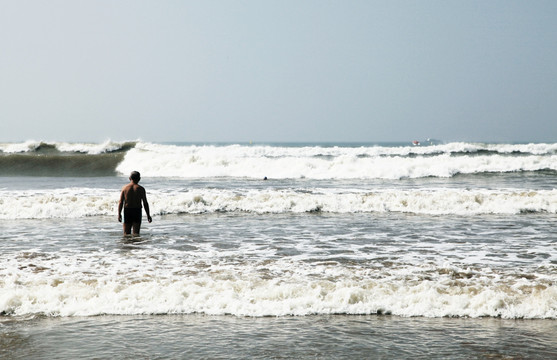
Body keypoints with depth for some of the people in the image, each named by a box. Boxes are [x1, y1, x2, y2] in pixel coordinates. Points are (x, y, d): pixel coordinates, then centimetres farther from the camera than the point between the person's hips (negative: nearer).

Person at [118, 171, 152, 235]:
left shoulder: (125, 188, 1)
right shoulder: (141, 189, -2)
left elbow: (121, 202, -2)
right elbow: (145, 203, -3)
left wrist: (119, 214, 2)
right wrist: (148, 215, 2)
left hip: (127, 211, 1)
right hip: (137, 211, -1)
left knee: (126, 233, 8)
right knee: (136, 234, 2)